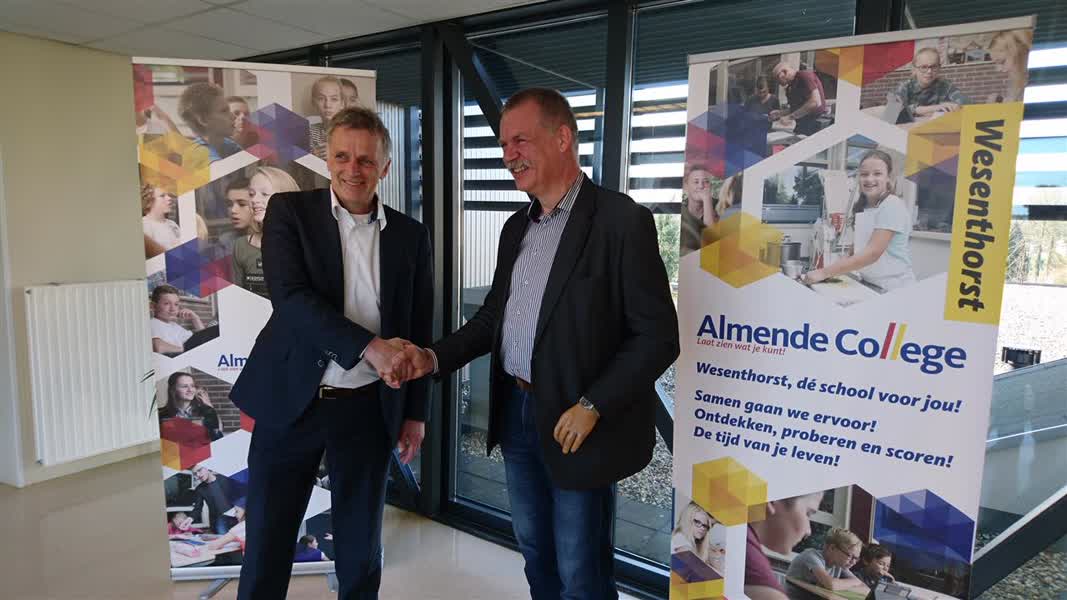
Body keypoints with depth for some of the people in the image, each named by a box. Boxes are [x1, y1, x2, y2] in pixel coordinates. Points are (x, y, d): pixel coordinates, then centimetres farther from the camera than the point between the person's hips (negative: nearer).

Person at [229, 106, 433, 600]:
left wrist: (415, 411, 6)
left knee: (360, 546, 15)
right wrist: (369, 347, -26)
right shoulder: (289, 211, -3)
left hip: (369, 409, 2)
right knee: (266, 544, 10)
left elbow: (420, 331, 7)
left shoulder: (411, 235, 3)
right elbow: (290, 297, -17)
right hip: (291, 401, -1)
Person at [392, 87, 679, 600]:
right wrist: (433, 357, 1)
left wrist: (592, 407, -20)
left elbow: (657, 336, -15)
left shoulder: (621, 220, -15)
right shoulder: (516, 227, 9)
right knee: (535, 553, 20)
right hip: (517, 413, 7)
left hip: (577, 424, -6)